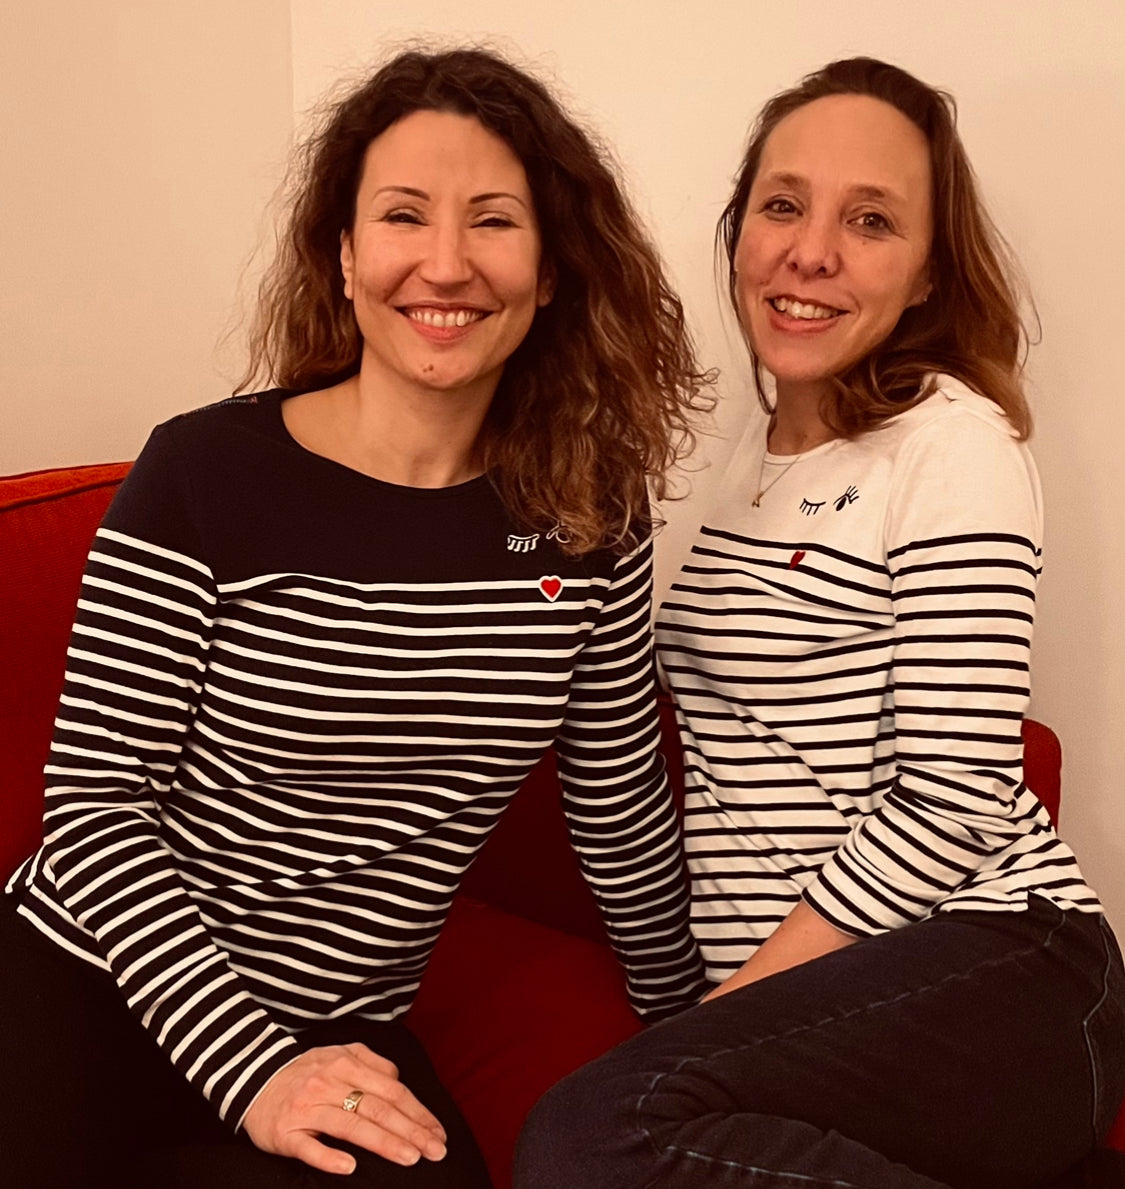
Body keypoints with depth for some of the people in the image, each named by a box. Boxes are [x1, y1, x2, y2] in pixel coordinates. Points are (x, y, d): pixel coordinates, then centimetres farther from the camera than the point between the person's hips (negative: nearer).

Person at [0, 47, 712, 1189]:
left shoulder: (585, 515, -3)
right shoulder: (205, 474, -12)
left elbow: (620, 807, 8)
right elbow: (93, 800, -11)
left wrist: (687, 1020, 17)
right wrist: (253, 1072, -19)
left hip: (341, 1036, 4)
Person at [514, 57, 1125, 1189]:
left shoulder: (953, 445, -7)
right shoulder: (763, 449, 16)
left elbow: (950, 803, -13)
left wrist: (737, 998, -12)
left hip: (1000, 975, -5)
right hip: (805, 993, 5)